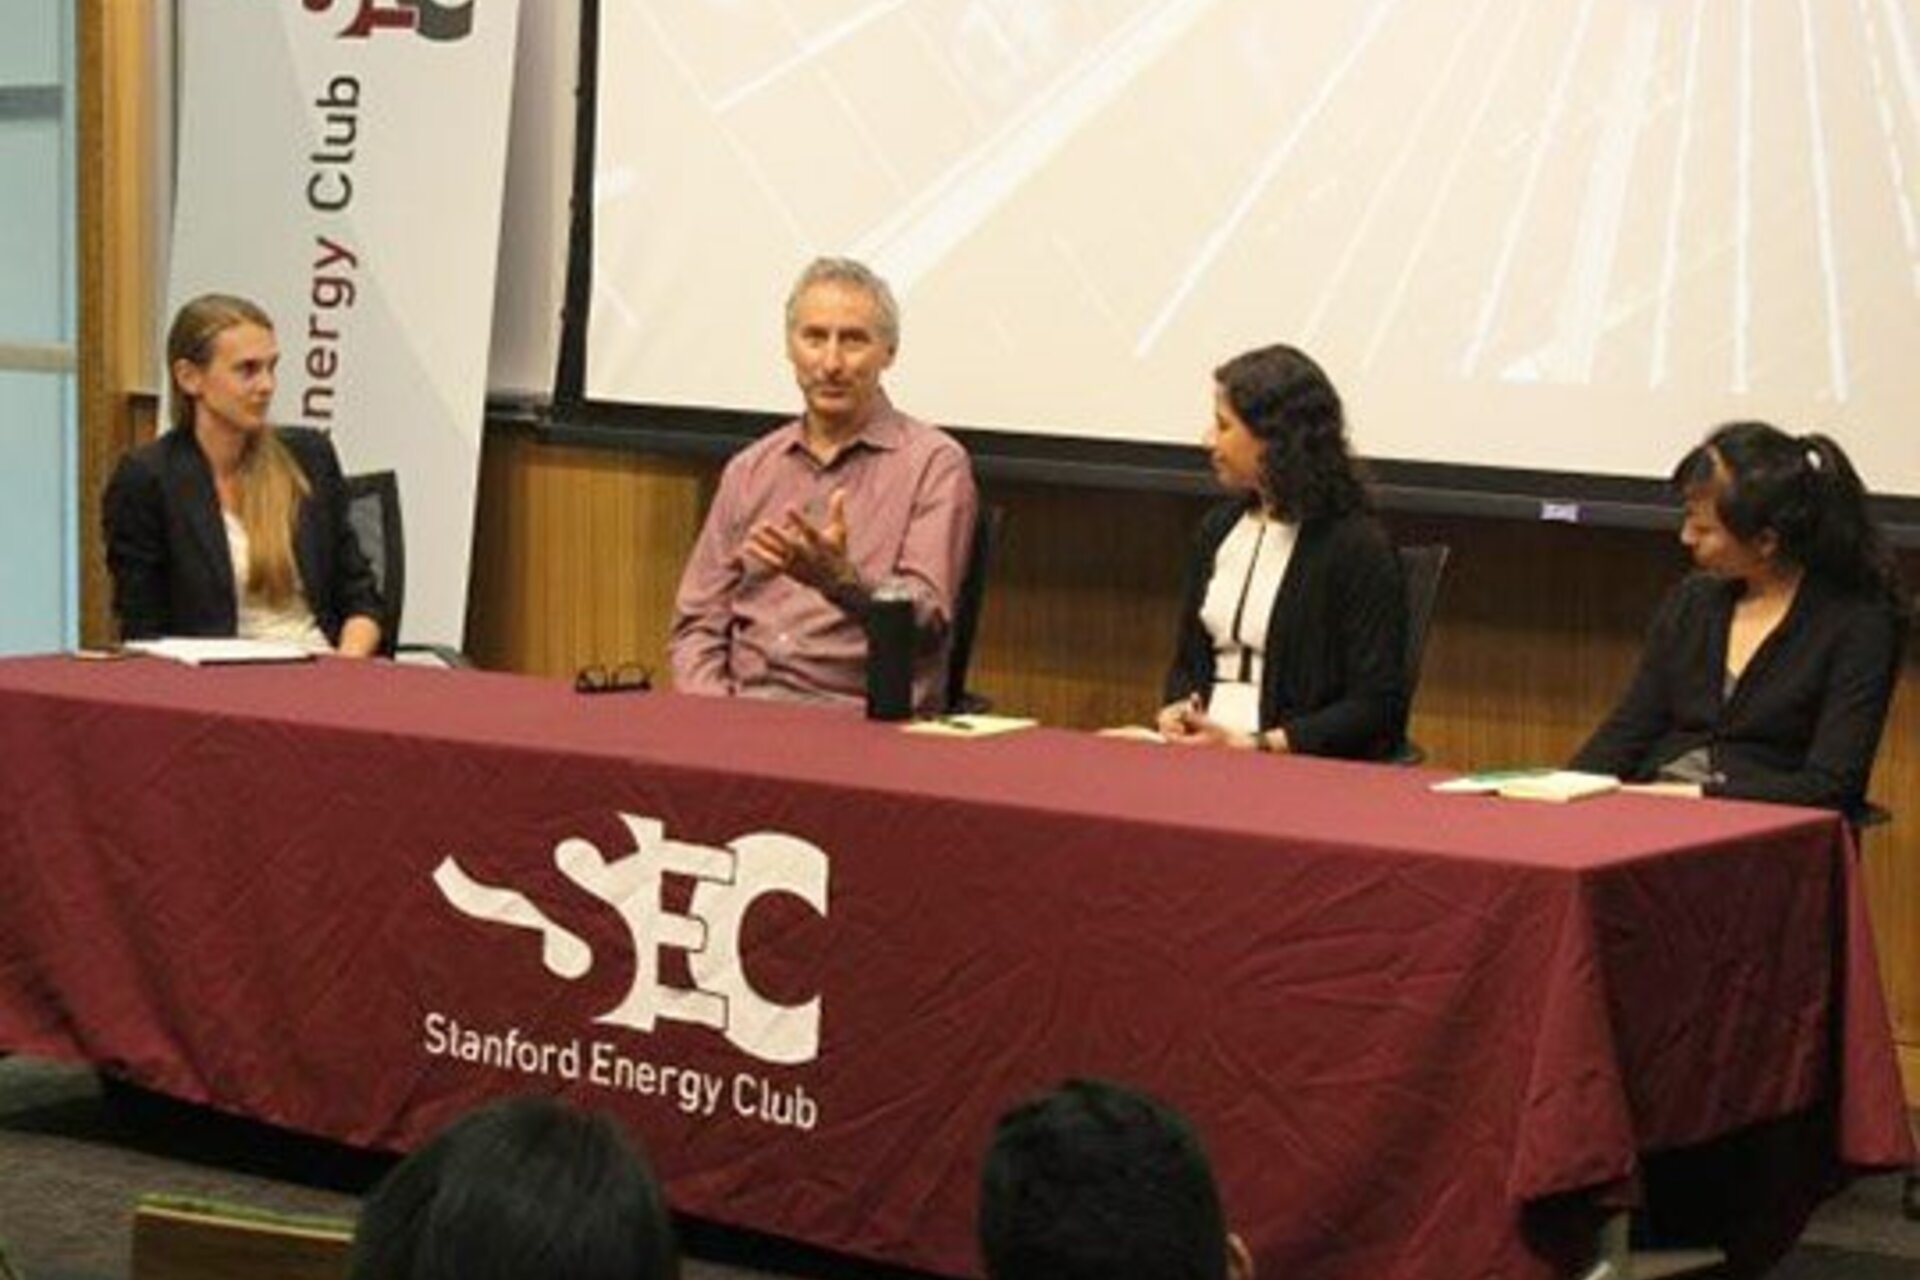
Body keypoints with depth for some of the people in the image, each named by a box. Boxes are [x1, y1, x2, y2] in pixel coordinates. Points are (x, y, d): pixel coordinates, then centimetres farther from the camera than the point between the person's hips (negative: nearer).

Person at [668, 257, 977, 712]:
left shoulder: (935, 464, 2)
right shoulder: (750, 469, 17)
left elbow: (925, 619, -9)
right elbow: (697, 624, 16)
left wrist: (842, 580, -28)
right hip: (745, 708, 4)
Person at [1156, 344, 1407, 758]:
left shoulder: (1357, 546, -6)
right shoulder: (1219, 528, 16)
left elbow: (1376, 708, -9)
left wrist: (1255, 745, -17)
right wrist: (1178, 710, -1)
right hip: (1203, 749, 7)